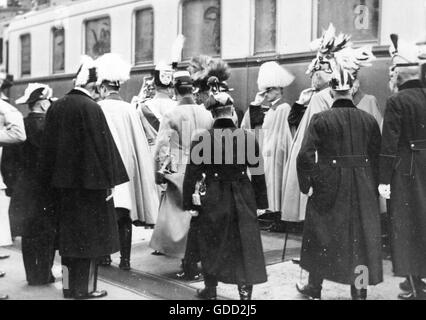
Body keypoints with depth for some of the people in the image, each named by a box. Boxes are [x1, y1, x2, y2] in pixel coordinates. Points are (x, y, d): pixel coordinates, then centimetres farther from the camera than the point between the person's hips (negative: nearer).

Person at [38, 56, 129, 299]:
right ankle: (84, 288, 11)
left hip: (62, 181, 6)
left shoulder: (56, 107, 5)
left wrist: (51, 182, 16)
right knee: (89, 234, 5)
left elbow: (48, 146, 10)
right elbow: (103, 146, -15)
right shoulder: (91, 108, -15)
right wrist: (109, 180, -9)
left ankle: (69, 285, 23)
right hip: (89, 180, -6)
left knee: (68, 232, 15)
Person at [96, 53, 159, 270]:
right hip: (127, 166, 3)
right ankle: (125, 258, 9)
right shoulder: (130, 109, 0)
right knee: (125, 216, 7)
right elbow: (140, 144, 3)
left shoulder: (98, 108, -8)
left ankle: (105, 254, 8)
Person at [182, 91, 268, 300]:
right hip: (243, 201, 1)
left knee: (211, 246, 15)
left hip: (212, 200, 0)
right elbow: (258, 173, -1)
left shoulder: (202, 139, -11)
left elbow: (192, 174, -7)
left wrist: (189, 202, 3)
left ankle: (210, 291, 28)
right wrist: (261, 202, 8)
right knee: (245, 246, 11)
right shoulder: (248, 137, -7)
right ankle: (245, 291, 14)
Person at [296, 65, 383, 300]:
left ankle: (314, 289, 28)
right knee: (361, 239, 11)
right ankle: (359, 292, 17)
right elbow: (377, 157, 2)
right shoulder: (369, 120, 0)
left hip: (328, 187, -2)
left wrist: (306, 185, -3)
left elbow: (305, 156, -14)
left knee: (321, 237, 14)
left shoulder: (321, 120, -9)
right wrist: (373, 186, 10)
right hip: (363, 191, 2)